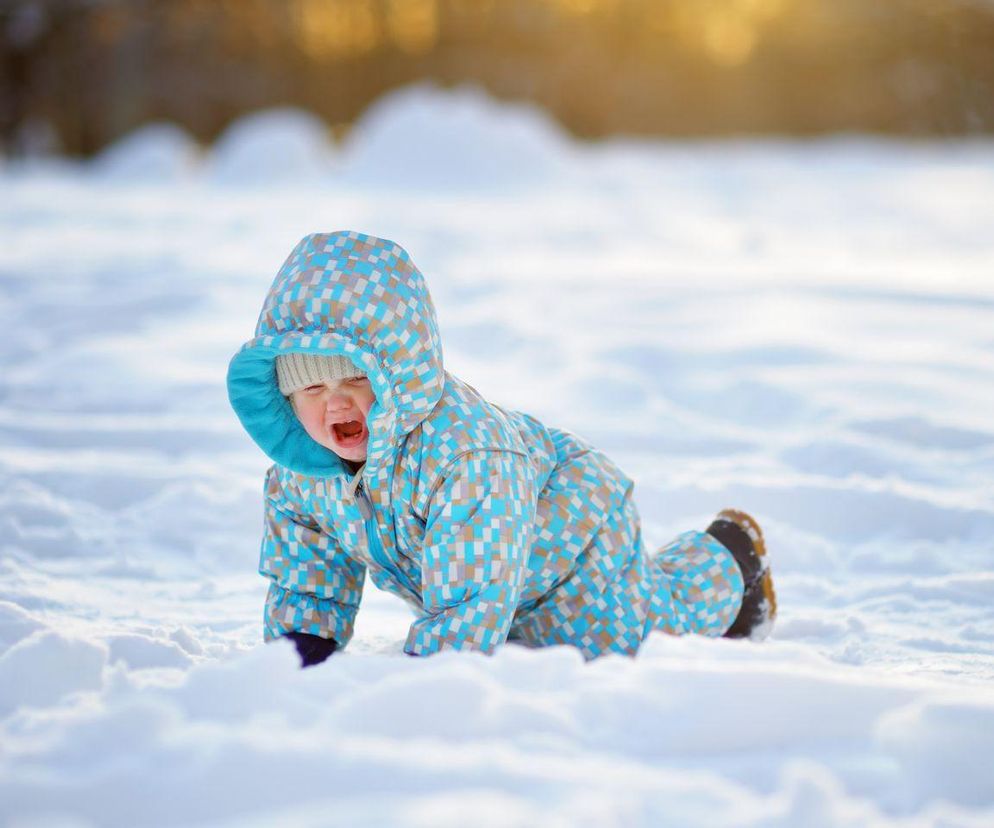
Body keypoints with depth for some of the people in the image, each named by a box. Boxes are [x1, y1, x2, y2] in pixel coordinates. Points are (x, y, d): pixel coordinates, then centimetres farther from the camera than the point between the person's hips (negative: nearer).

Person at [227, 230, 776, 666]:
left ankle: (727, 560, 34)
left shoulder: (467, 455, -47)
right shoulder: (296, 472, -24)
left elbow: (469, 607, -47)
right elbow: (304, 585, -8)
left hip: (572, 529, -7)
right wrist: (297, 662, -25)